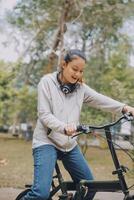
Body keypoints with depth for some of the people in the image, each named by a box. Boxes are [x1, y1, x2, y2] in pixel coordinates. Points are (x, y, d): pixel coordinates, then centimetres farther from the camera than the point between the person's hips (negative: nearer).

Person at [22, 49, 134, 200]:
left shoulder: (81, 87, 7)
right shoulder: (47, 82, -6)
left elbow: (101, 100, -2)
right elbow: (44, 115, -13)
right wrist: (64, 127, -31)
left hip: (69, 144, 6)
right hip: (47, 142, -5)